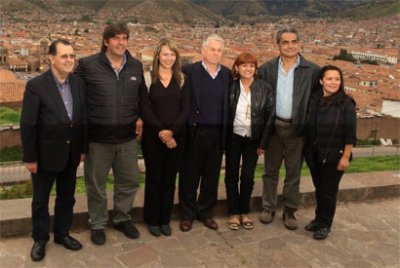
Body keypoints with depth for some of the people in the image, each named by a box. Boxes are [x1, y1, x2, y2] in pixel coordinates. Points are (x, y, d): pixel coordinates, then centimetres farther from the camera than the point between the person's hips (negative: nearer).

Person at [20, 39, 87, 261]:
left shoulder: (79, 83, -1)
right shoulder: (36, 85, -15)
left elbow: (83, 118, 4)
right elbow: (27, 125, -13)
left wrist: (83, 148, 5)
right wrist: (30, 158, -11)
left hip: (71, 153, 4)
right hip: (46, 154, -4)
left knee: (67, 197, 17)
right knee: (41, 200, 12)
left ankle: (62, 233, 36)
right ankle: (40, 239, 31)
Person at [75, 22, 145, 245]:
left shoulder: (136, 66, 5)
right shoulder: (88, 65, -8)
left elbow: (142, 94, 18)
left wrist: (140, 118, 9)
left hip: (127, 137, 4)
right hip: (98, 137, -3)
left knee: (129, 181, 14)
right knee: (96, 184, 11)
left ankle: (123, 219, 36)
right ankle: (98, 224, 30)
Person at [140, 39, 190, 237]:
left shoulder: (181, 79, 6)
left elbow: (185, 109, 0)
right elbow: (145, 110, -8)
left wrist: (171, 131, -14)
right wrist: (161, 132, -16)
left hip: (176, 137, 3)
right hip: (153, 136, -2)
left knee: (170, 179, 9)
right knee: (154, 178, 6)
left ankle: (165, 219, 23)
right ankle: (152, 220, 20)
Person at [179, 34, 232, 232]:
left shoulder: (227, 74, 7)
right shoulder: (189, 71, -5)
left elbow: (228, 103, 10)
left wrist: (226, 130, 4)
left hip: (217, 133, 3)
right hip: (194, 132, -3)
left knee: (211, 175, 12)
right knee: (190, 175, 7)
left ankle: (205, 212, 28)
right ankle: (187, 214, 22)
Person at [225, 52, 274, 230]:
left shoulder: (265, 88, -5)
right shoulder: (231, 87, -4)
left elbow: (269, 117, -4)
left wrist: (263, 143, -7)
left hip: (253, 139, 0)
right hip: (233, 138, 0)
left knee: (248, 177, 5)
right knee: (231, 176, 8)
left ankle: (245, 212, 24)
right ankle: (234, 213, 22)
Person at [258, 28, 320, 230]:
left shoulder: (312, 70, -4)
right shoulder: (267, 69, 0)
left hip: (297, 128, -1)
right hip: (273, 126, 1)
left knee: (293, 173, 10)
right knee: (270, 170, 13)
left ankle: (289, 211, 24)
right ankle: (268, 208, 27)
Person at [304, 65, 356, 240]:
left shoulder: (346, 104, -10)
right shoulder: (313, 100, 0)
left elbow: (350, 134, -10)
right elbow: (308, 128, 7)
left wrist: (345, 157, -11)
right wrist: (307, 151, 6)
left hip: (334, 156, -4)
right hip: (314, 155, 4)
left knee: (329, 191, 7)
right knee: (319, 189, 16)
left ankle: (324, 224, 23)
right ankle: (319, 219, 34)